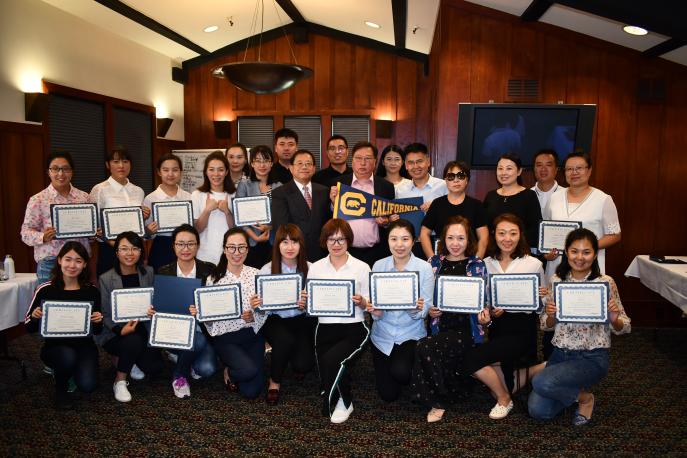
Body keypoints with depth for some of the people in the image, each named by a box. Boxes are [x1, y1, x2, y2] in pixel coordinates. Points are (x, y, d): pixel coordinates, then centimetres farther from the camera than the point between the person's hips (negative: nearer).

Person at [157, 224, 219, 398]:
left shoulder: (209, 270, -1)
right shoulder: (164, 272, 3)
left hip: (203, 331, 1)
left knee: (207, 369, -22)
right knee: (198, 341, -32)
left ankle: (184, 360, 15)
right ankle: (179, 376, 0)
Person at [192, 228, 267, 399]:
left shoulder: (256, 274, -2)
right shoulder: (213, 278, -4)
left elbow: (265, 311, 0)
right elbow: (210, 319, -2)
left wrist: (254, 317, -21)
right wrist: (198, 313, -22)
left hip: (253, 335, 2)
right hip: (225, 337, -2)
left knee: (251, 391, -7)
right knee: (249, 370, -27)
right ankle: (229, 373, 10)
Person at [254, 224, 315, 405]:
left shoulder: (310, 269, -5)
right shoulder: (267, 270, -5)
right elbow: (263, 308, -4)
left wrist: (307, 306, -26)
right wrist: (258, 305, -27)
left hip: (302, 320, 1)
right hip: (275, 320, 0)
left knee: (303, 364, -19)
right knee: (286, 339, -33)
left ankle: (299, 366, 24)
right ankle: (274, 381, -3)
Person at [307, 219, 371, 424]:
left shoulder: (362, 267, 2)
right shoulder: (315, 268, 8)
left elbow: (369, 305, 3)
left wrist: (361, 301, -19)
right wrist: (306, 300, -12)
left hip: (354, 328, -3)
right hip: (325, 328, 3)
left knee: (332, 360, -29)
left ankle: (343, 402, -1)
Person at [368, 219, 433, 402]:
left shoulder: (424, 268, -9)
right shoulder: (378, 266, -3)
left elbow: (425, 310, -8)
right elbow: (373, 303, 1)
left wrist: (416, 310, -30)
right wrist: (375, 312, -22)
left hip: (411, 334, -2)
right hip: (383, 335, 2)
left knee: (400, 371, -29)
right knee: (388, 394, 1)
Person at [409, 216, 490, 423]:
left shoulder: (477, 265, 6)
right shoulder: (434, 262, 11)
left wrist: (484, 318, -13)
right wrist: (428, 310, -5)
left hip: (465, 330, -3)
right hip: (439, 327, 3)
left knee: (425, 348, -28)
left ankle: (440, 400, -5)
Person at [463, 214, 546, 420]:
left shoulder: (534, 264, -6)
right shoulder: (486, 264, 3)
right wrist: (491, 312, -12)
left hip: (522, 328, -5)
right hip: (497, 326, 5)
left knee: (473, 360, -22)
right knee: (504, 383, 7)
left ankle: (504, 399, 3)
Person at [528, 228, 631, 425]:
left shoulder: (606, 283, -9)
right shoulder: (556, 280, 0)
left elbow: (622, 328, -2)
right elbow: (546, 325, 6)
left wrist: (614, 318, -24)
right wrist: (550, 315, -17)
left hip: (593, 357, -4)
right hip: (560, 353, 4)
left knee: (541, 383, -27)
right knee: (538, 410, -8)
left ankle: (584, 395, 4)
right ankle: (572, 389, 21)